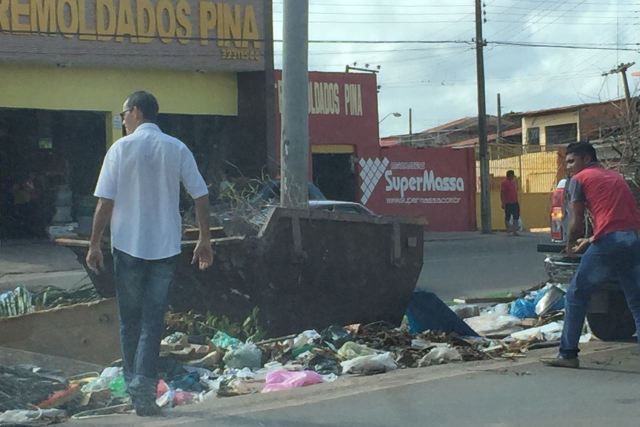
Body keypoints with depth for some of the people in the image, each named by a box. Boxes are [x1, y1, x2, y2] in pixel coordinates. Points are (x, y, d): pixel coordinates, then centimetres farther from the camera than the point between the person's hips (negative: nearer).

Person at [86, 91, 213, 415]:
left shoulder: (121, 148, -5)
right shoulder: (177, 149, 3)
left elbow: (105, 202, -8)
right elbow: (201, 197, 2)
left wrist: (94, 244, -1)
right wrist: (204, 239, 11)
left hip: (128, 245, -1)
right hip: (165, 246, 2)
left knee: (130, 319, 11)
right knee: (153, 319, 5)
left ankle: (134, 385, 14)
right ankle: (144, 386, -7)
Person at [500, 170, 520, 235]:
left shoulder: (514, 182, 13)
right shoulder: (504, 183, -10)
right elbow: (502, 194, -13)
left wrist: (517, 201, 19)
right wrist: (503, 203, -18)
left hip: (515, 203, 7)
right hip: (508, 203, -7)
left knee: (516, 217, 5)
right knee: (508, 218, 0)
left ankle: (515, 231, 10)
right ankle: (509, 231, 5)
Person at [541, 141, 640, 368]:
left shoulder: (580, 179, 8)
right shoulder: (616, 177, 28)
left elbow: (577, 221, 5)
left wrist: (570, 245, 22)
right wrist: (590, 241, 34)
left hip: (609, 241, -6)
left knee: (576, 296, 7)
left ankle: (568, 354, 8)